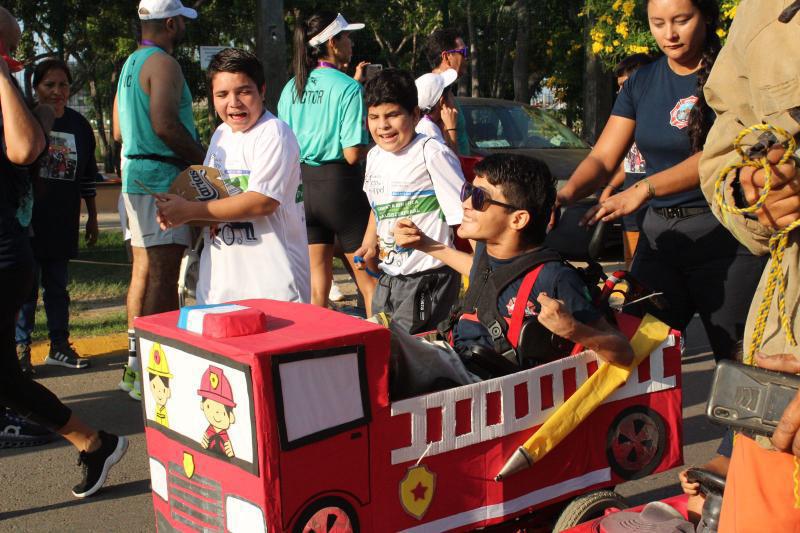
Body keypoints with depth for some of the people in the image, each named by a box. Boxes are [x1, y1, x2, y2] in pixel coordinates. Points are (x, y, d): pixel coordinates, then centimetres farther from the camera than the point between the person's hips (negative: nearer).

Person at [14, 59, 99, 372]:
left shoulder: (79, 126, 8)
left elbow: (88, 176, 14)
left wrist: (92, 217, 15)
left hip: (63, 223, 4)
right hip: (27, 220, -4)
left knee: (58, 285, 12)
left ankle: (59, 346, 20)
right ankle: (20, 349, 8)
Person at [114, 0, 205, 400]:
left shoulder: (130, 65, 19)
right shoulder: (163, 64, -12)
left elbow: (119, 130, 23)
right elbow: (164, 124, -24)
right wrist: (202, 159, -14)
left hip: (135, 174, 10)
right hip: (163, 177, -10)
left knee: (143, 270, 13)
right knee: (163, 277, -9)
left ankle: (135, 365, 18)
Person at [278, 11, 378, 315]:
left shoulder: (292, 88, 6)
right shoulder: (348, 88, -12)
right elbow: (352, 154, -16)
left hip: (302, 184, 6)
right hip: (338, 185, -6)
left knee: (317, 281, 12)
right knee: (369, 281, 5)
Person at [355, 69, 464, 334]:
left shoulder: (431, 153, -14)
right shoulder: (374, 156, 9)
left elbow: (465, 215, -15)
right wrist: (370, 242, 14)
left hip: (427, 280, -8)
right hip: (388, 279, 8)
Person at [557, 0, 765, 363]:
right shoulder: (641, 83, 10)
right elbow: (603, 158, 5)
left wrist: (643, 190, -31)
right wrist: (567, 194, -16)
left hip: (726, 237, -5)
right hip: (659, 235, 5)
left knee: (738, 361, -1)